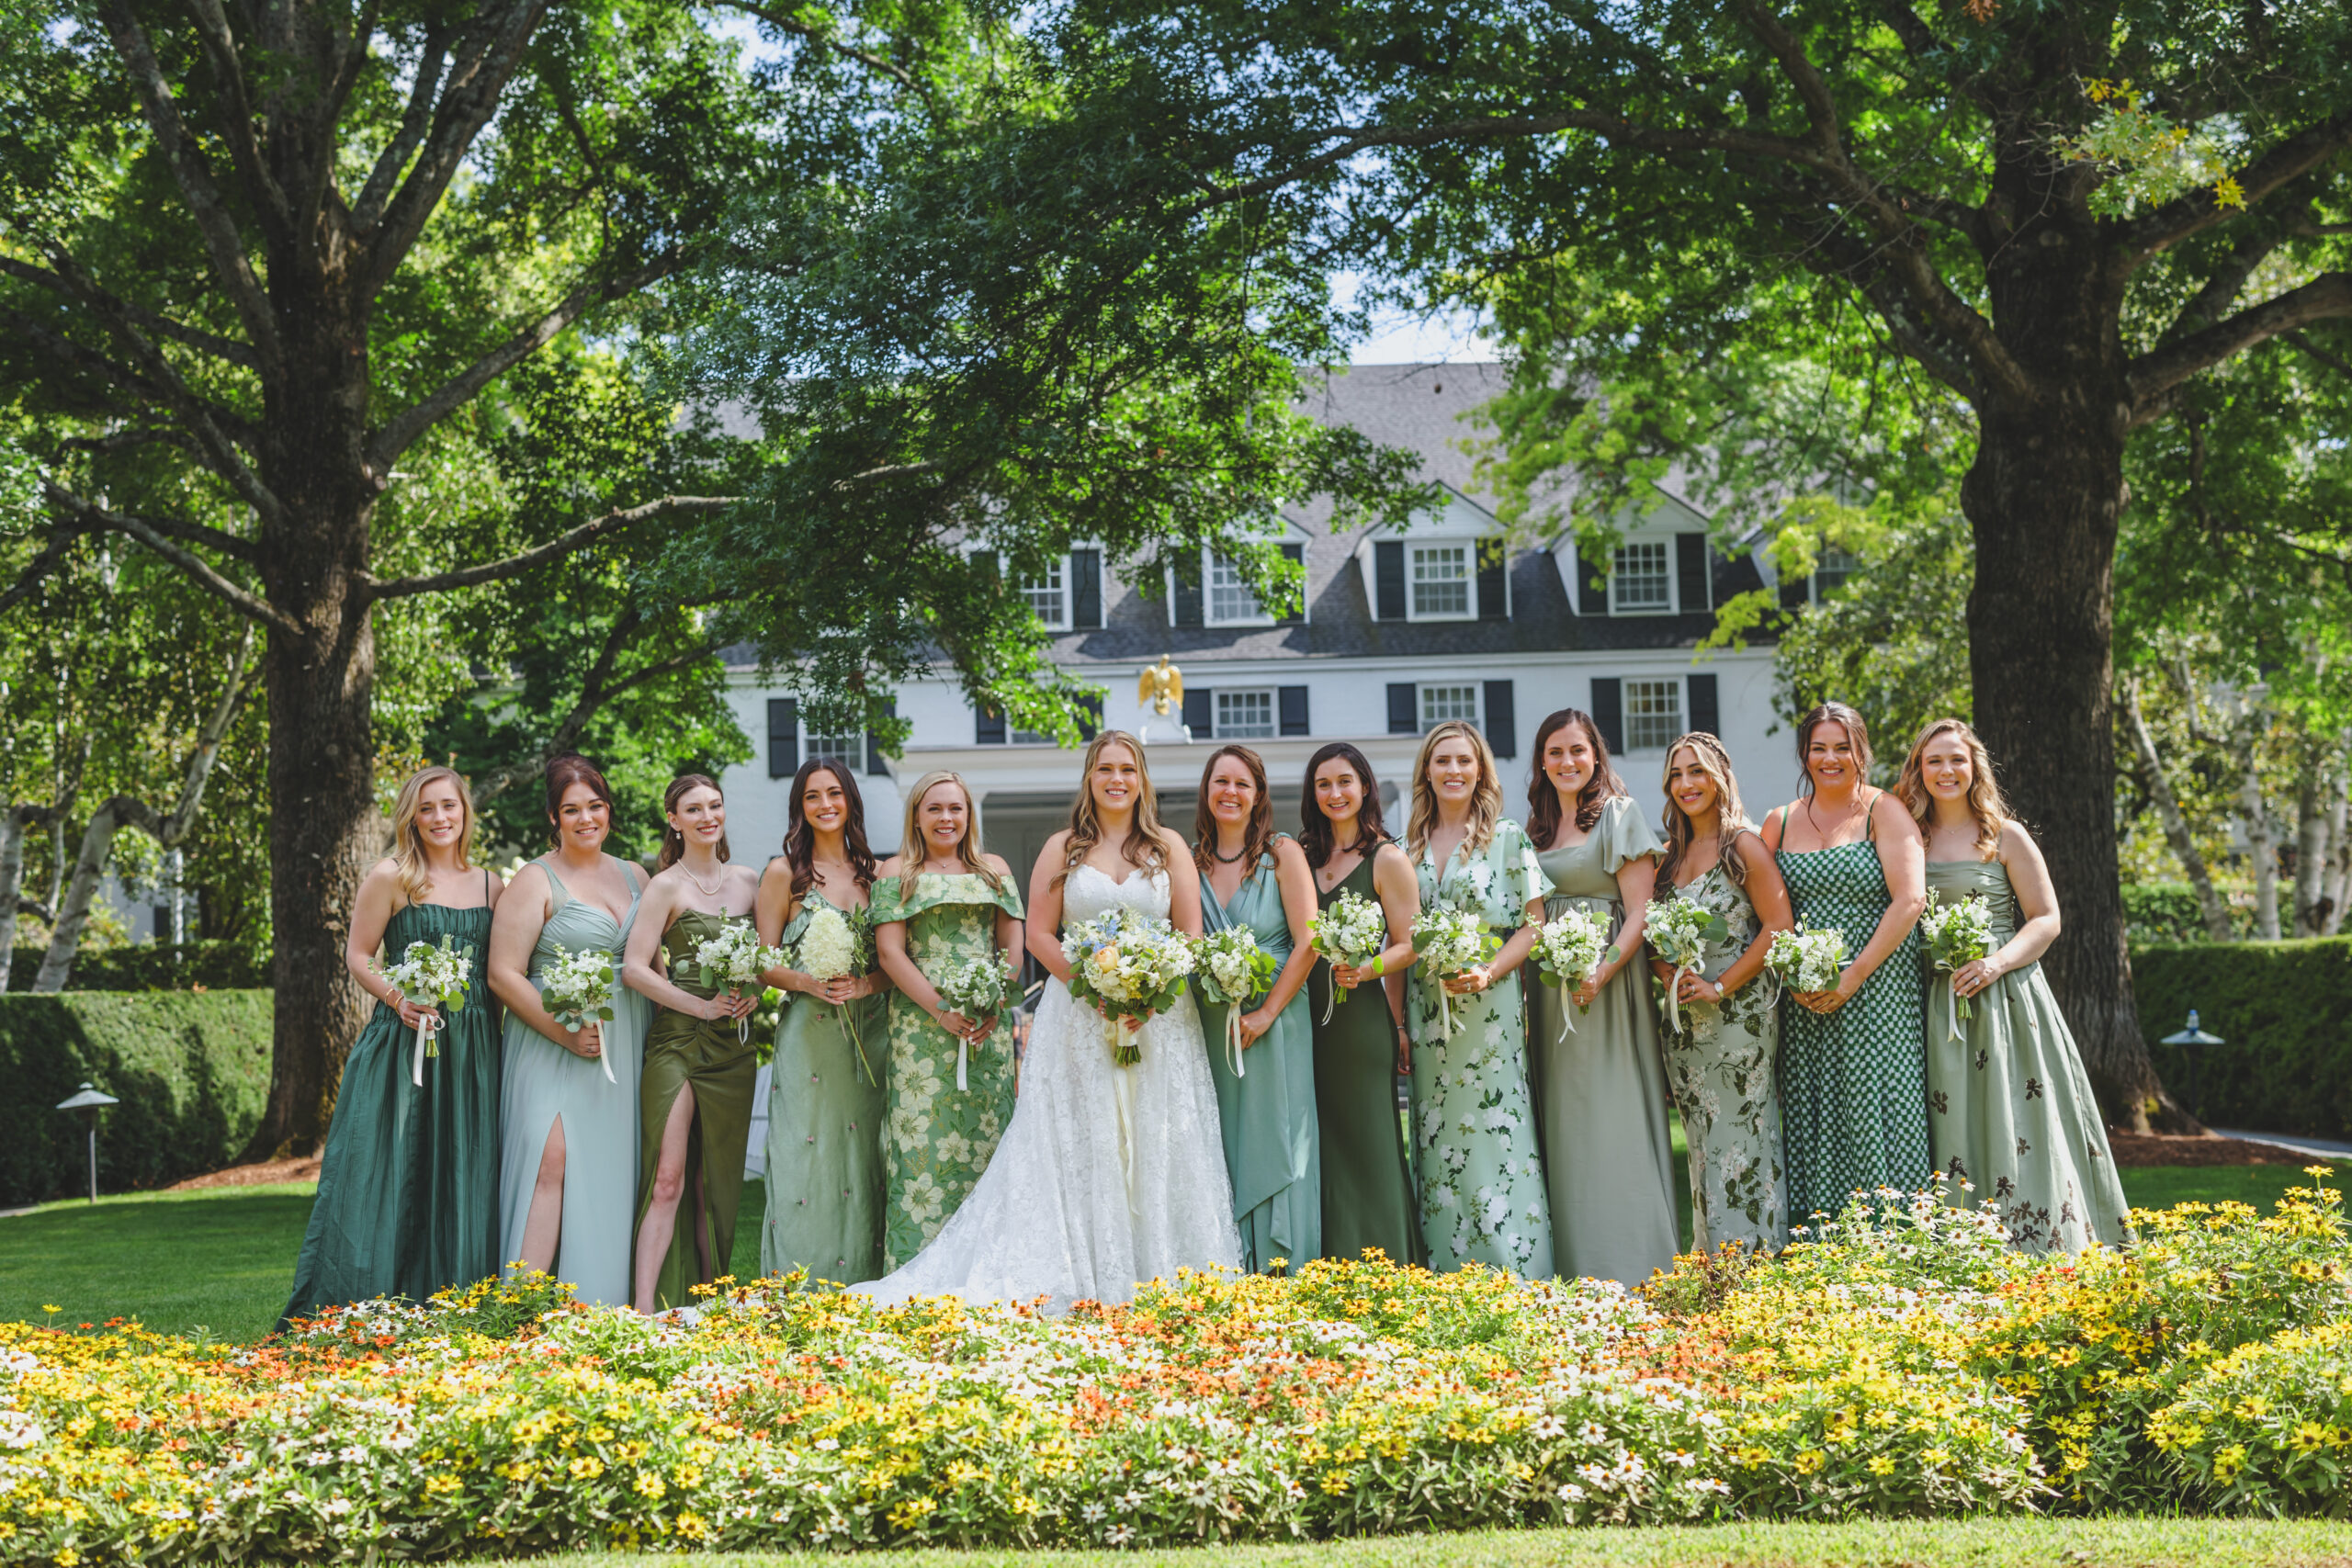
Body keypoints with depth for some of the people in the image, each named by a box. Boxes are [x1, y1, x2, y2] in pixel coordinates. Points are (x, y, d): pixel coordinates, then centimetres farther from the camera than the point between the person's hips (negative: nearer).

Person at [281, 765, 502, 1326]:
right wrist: (399, 999, -16)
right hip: (401, 1044, -4)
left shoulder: (489, 885, 12)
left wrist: (501, 1028, 4)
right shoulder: (390, 877, -1)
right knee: (388, 1173, -5)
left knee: (464, 1181, 4)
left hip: (472, 1049, 4)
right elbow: (358, 956, 0)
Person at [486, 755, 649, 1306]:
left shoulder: (634, 876, 15)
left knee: (612, 1177, 3)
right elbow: (503, 975, -8)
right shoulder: (535, 882, -2)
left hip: (623, 1053, 5)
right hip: (553, 1048, -5)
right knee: (551, 1165, -19)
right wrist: (565, 1031, -17)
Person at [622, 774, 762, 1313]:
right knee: (668, 1179, -12)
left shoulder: (747, 881, 12)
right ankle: (645, 1309, -14)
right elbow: (635, 968, -9)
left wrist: (754, 994, -2)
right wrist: (701, 1006, -14)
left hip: (732, 1046, 5)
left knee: (717, 1182, 8)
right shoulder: (666, 886, -3)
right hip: (676, 1041, -5)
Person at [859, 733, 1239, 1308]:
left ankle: (1157, 1278, 5)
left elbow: (1191, 932, 3)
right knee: (1082, 1147, -2)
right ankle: (1084, 1278, -1)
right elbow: (1039, 934, 1)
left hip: (1158, 1017, 1)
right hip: (1078, 1019, -1)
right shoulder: (1063, 849, 7)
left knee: (1156, 1147, 0)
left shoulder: (1169, 846, 8)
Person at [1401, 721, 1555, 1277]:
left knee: (1496, 1139, -6)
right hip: (1428, 1016, 4)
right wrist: (1398, 1020, 5)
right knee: (1438, 1148, 5)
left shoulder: (1507, 838, 2)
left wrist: (1488, 973, -17)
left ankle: (1516, 1285, -2)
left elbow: (1533, 924, -2)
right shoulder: (1411, 847, 12)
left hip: (1489, 1011, -4)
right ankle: (1447, 1288, 10)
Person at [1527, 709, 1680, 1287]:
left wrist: (1603, 971, -21)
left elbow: (1639, 910, -9)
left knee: (1613, 1125, -8)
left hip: (1610, 984, -6)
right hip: (1551, 991, 6)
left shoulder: (1619, 814, -2)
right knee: (1564, 1126, 6)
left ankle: (1632, 1275, -4)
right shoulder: (1535, 826, 15)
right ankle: (1576, 1273, 10)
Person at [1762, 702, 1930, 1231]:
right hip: (1805, 1001, 4)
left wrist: (1853, 977, -15)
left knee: (1876, 1112, -6)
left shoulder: (1885, 812, 0)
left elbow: (1910, 900, -10)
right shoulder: (1780, 822, 12)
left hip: (1877, 990, -4)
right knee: (1812, 1116, 2)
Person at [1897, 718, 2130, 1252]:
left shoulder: (2005, 837, 1)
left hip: (2005, 1000, -3)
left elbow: (2046, 920, -1)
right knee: (1951, 1127, 1)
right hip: (1937, 1004, 3)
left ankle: (2035, 1255, -2)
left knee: (2016, 1127, -6)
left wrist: (1997, 963, -16)